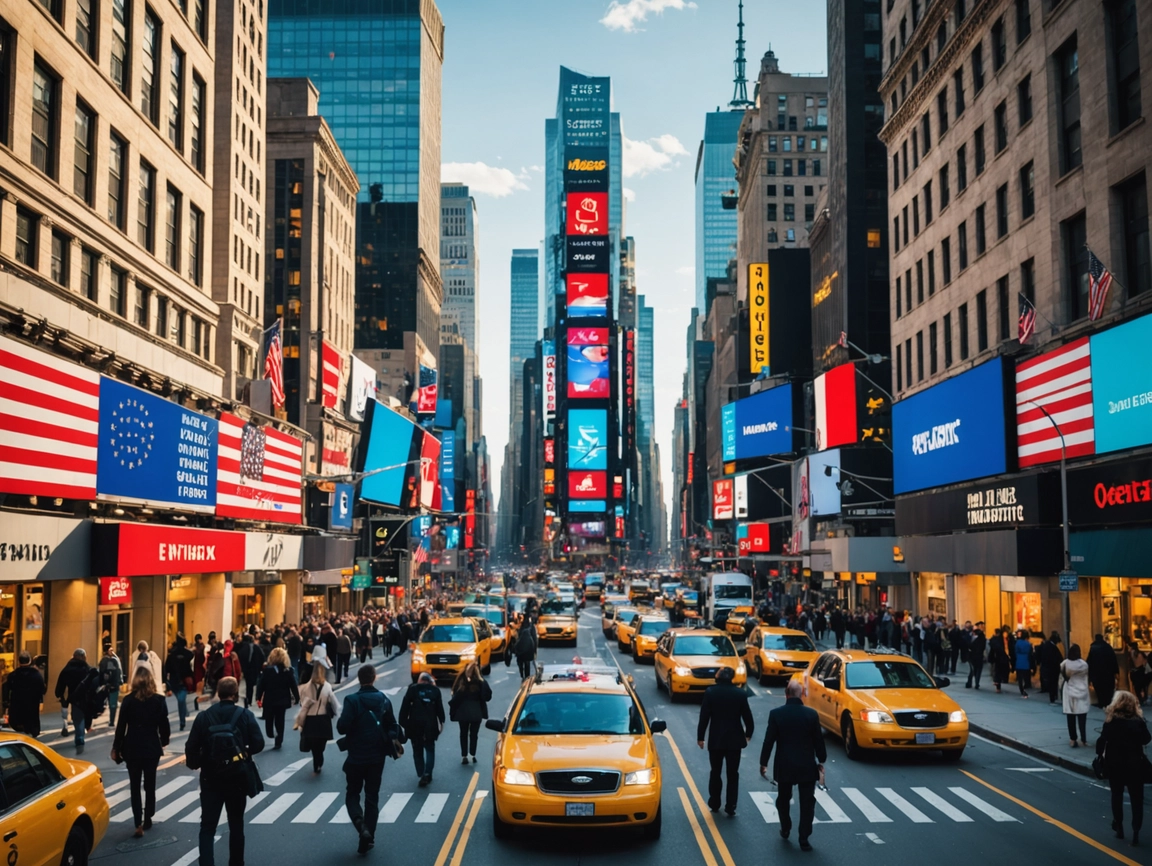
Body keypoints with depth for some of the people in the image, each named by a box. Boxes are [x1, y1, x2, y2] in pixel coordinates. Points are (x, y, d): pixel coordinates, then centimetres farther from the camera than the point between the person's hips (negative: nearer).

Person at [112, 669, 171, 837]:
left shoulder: (128, 700, -8)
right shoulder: (159, 700, -7)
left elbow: (121, 726, -6)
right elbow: (164, 725, -3)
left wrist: (116, 748, 4)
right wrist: (163, 741, 15)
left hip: (132, 748, -1)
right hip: (152, 748, 1)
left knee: (135, 786, 6)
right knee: (150, 785, 14)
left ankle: (138, 823, -3)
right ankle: (147, 820, 22)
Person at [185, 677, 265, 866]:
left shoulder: (204, 716, -4)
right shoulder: (245, 715, -7)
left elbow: (191, 747, -6)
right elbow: (258, 744, -10)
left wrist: (194, 763, 13)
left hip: (210, 778, 0)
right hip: (237, 778, 0)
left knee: (207, 827, 4)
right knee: (236, 825, 14)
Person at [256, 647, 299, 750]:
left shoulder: (267, 670, -11)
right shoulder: (289, 671, -5)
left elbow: (261, 685, -9)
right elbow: (293, 686, -1)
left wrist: (258, 698, 0)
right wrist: (297, 698, 8)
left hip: (269, 700, -2)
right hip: (283, 700, 2)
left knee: (269, 719, 18)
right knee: (280, 721, 9)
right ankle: (278, 743, 9)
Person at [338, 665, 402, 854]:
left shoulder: (352, 701, -14)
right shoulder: (384, 699, -1)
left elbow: (342, 727, -20)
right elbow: (392, 725, 5)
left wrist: (341, 722, 1)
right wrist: (394, 739, 21)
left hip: (356, 756, -3)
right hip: (377, 756, 3)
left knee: (352, 794, 12)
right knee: (372, 797, 12)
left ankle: (361, 825, -13)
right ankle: (368, 838, 11)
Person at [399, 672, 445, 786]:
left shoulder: (412, 689, 2)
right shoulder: (435, 690, 5)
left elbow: (405, 706, -2)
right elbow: (440, 708, 8)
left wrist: (403, 722, 2)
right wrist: (441, 722, 17)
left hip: (415, 724, -1)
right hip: (430, 724, 1)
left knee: (417, 750, 13)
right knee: (430, 749, 10)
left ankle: (421, 774, 13)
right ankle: (427, 774, -5)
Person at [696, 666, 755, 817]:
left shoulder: (710, 692, -10)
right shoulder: (740, 693, -7)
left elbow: (704, 717, -9)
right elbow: (747, 716, -2)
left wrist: (700, 736, 2)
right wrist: (748, 733, 16)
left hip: (716, 739, 0)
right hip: (734, 739, 0)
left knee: (715, 772, 16)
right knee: (733, 774, 9)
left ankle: (714, 804, 22)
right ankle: (731, 807, 7)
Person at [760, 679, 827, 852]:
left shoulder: (776, 714, -11)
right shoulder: (811, 714, -9)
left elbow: (769, 741, -7)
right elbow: (818, 740, -2)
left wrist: (763, 763, 5)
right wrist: (821, 760, 13)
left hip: (784, 766, 1)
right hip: (807, 766, -1)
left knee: (783, 799, 21)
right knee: (807, 803, 6)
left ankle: (785, 830, 36)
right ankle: (804, 839, 5)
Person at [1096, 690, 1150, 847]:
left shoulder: (1111, 721, -10)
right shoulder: (1138, 721, -7)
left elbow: (1102, 740, -12)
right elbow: (1146, 739, 5)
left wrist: (1099, 755, 2)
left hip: (1114, 764, 0)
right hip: (1134, 765, 0)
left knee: (1117, 796, 16)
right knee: (1136, 798, 5)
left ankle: (1119, 828, 23)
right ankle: (1136, 832, -3)